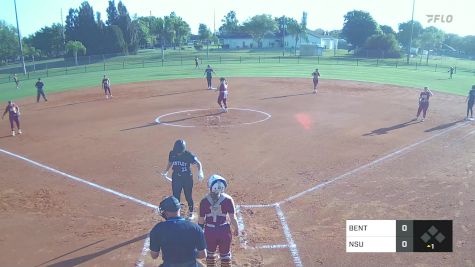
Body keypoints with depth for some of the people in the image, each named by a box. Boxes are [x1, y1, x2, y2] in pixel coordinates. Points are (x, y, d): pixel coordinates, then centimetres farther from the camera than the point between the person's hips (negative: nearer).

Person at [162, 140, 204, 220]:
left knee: (188, 197, 9)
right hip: (176, 178, 3)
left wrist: (200, 172, -33)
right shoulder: (172, 154, -8)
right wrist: (166, 171, 6)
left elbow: (198, 163, -17)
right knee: (176, 196, 7)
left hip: (187, 178, -2)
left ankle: (191, 212, 31)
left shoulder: (188, 155, -19)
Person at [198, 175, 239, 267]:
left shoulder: (204, 201, -11)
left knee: (210, 253, 23)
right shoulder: (227, 199, -15)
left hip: (209, 231, 1)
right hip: (224, 230, -1)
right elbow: (233, 218, -10)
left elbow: (201, 220, -6)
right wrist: (236, 229, 6)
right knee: (225, 255, 17)